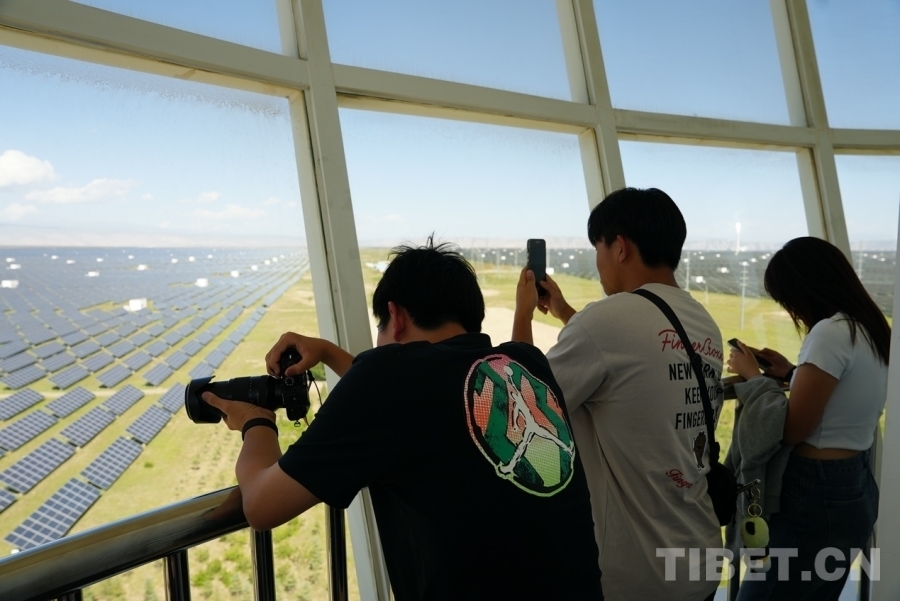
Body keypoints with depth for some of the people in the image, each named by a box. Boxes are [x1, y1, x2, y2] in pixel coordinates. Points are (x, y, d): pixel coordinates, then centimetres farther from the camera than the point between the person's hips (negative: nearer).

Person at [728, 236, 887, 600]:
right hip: (855, 488, 10)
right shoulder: (868, 329, 8)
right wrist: (792, 373, 10)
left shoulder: (831, 332, -20)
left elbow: (792, 429, -18)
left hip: (819, 495, -10)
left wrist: (753, 375, -6)